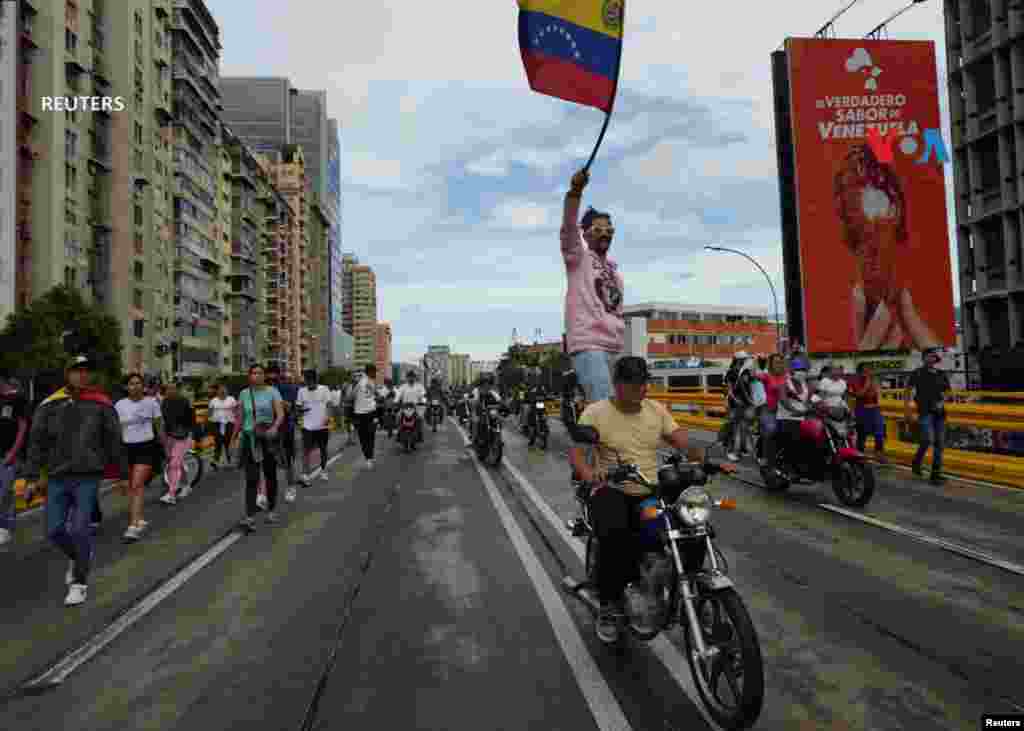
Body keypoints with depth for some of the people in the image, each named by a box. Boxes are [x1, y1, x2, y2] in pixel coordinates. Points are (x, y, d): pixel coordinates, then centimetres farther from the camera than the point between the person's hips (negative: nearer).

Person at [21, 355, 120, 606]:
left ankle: (80, 583, 13)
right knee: (54, 530, 7)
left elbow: (114, 442, 2)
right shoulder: (50, 405, 1)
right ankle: (78, 557, 39)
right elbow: (37, 443, 4)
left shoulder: (102, 405, -3)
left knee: (79, 529, -6)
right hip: (57, 478, 3)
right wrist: (30, 478, 0)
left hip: (88, 477, -3)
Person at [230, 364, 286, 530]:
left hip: (268, 438, -1)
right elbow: (240, 418, 15)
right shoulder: (244, 393, 6)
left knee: (270, 475, 12)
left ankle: (272, 510, 29)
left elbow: (280, 414, -12)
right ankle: (250, 517, -11)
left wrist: (275, 427, -31)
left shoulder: (272, 391, -2)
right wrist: (235, 438, 18)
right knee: (251, 479, -8)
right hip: (249, 438, 1)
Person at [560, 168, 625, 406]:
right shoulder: (578, 257, 3)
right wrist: (575, 191, -33)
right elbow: (568, 227, -16)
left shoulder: (614, 268, 22)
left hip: (614, 347, 8)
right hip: (587, 345, -7)